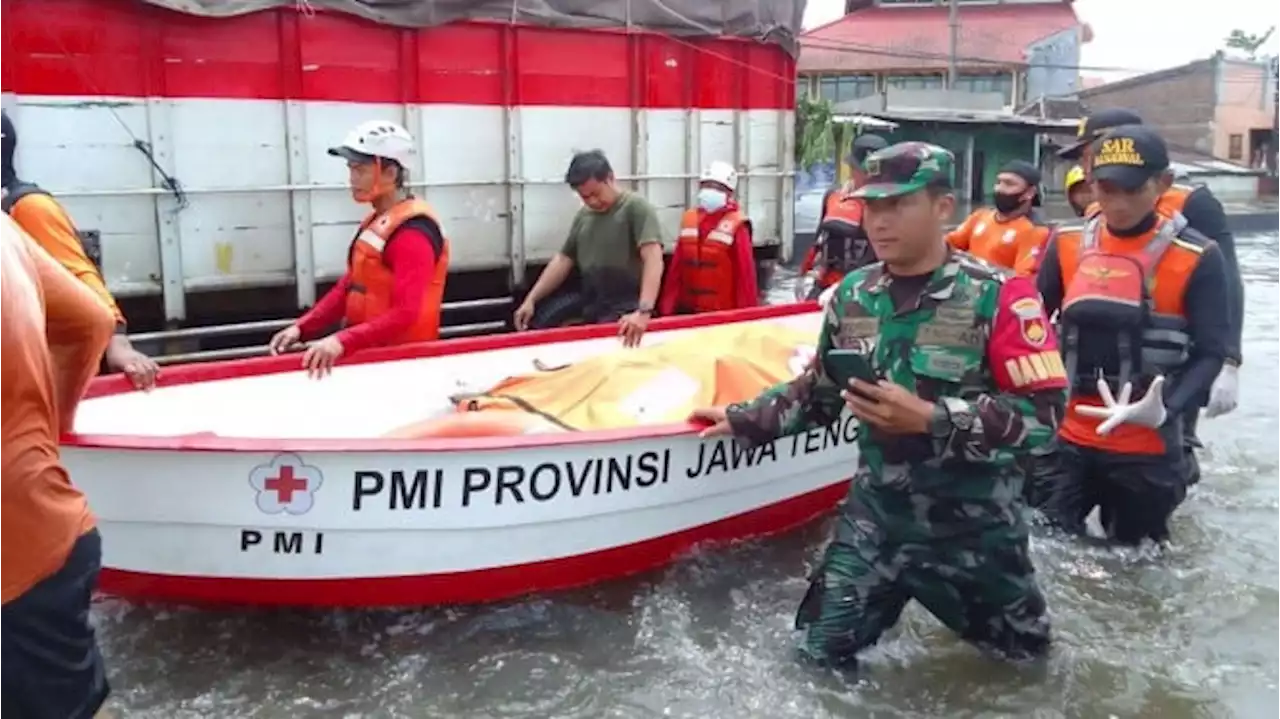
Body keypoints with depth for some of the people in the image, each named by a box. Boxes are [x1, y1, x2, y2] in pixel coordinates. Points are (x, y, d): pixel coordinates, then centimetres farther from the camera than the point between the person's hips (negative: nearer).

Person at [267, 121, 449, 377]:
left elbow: (406, 314, -26)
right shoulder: (374, 222, 11)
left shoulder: (413, 233, -18)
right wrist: (302, 328, 2)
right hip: (368, 351, 8)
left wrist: (342, 341, -35)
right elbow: (348, 288, 14)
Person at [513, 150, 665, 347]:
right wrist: (531, 299, 11)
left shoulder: (636, 207, -7)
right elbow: (564, 259, 20)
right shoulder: (583, 216, 16)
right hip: (591, 317, 7)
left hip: (626, 319, -6)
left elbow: (653, 259, -19)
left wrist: (643, 311, -31)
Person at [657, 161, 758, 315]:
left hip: (723, 312, -6)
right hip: (687, 310, 6)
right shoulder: (689, 219, 8)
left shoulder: (736, 225, -11)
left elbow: (745, 273, -11)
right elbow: (676, 268, 10)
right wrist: (667, 307, 8)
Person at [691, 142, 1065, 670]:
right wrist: (744, 421, 9)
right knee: (820, 657, 5)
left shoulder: (998, 297, -15)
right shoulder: (853, 295, 0)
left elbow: (1042, 413, -20)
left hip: (973, 526, -3)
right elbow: (819, 391, 13)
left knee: (1025, 658, 19)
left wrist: (930, 419, -27)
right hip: (876, 515, 3)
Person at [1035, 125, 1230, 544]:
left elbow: (1211, 352, -9)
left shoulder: (1196, 258, -8)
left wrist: (1165, 410, -27)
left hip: (1147, 449, -2)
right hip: (1066, 440, 2)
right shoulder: (1069, 246, 1)